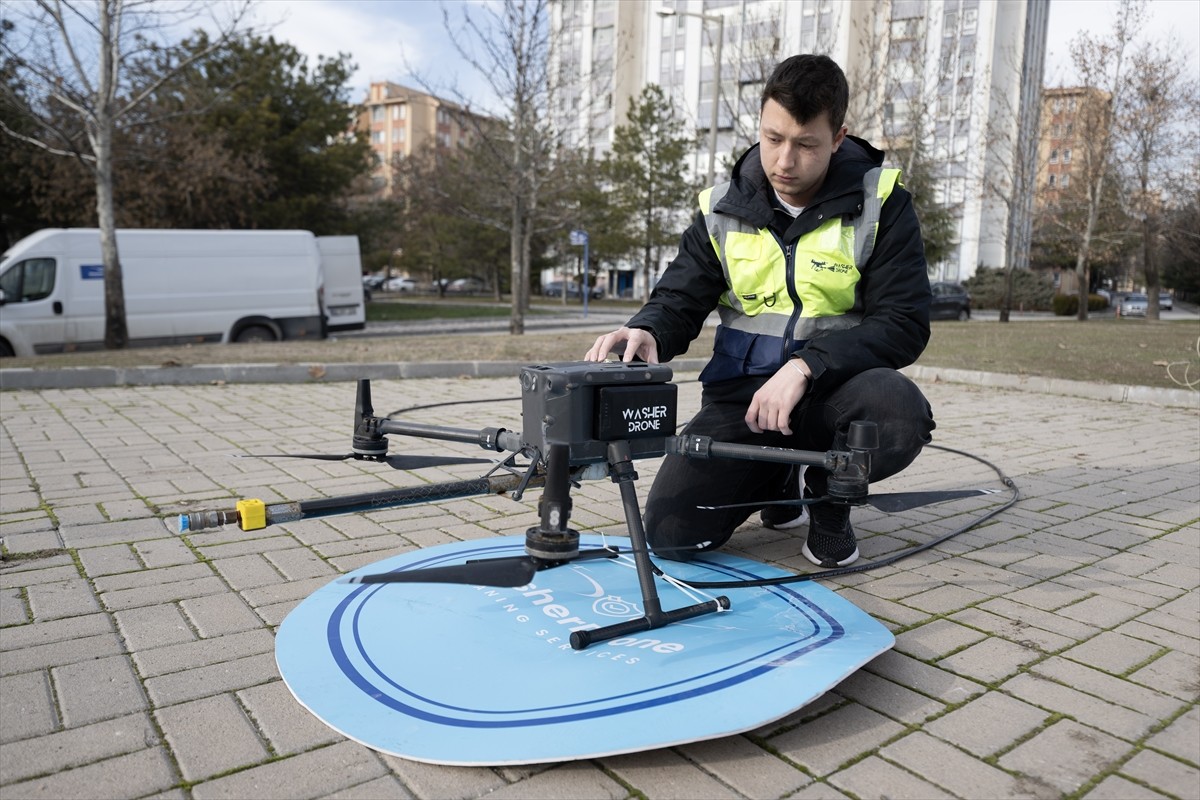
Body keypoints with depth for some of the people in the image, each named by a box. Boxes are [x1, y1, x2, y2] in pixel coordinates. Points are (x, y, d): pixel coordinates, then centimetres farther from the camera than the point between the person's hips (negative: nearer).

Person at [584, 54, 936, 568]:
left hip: (832, 386, -1)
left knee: (900, 417, -37)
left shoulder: (879, 202, -5)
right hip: (742, 392, 2)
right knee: (670, 533, -15)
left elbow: (904, 325, -10)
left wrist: (806, 365, -25)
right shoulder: (723, 208, 2)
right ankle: (778, 476, 18)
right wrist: (647, 332, -20)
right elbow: (679, 300, 5)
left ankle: (828, 491, 1)